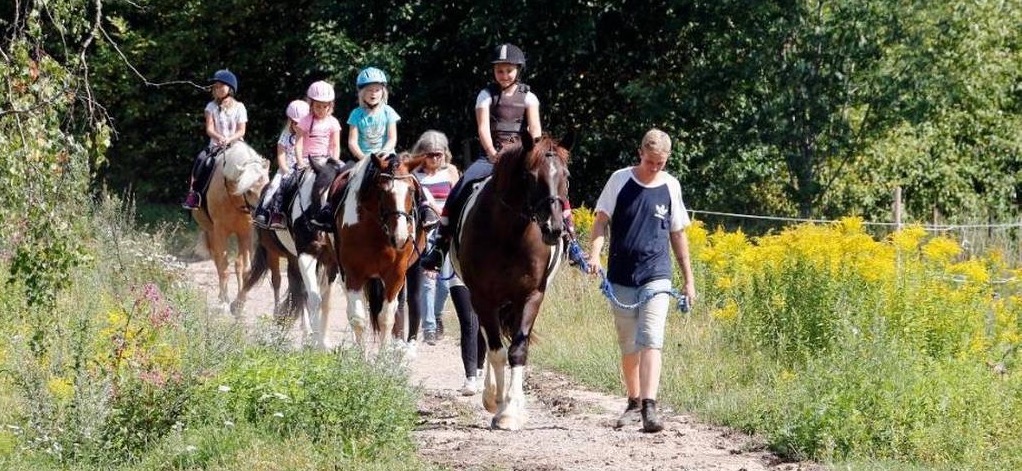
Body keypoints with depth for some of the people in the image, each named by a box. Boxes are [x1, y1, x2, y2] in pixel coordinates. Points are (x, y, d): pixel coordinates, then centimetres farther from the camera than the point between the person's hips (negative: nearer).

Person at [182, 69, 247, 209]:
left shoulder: (239, 107, 3)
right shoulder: (211, 107, 8)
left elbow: (241, 131, -1)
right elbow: (209, 129, -2)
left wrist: (229, 139, -19)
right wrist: (220, 137, -22)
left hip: (234, 144, -2)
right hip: (215, 144, 2)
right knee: (200, 159, -24)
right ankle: (193, 192, -25)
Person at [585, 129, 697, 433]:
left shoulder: (671, 187, 3)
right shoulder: (620, 180, -1)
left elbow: (677, 234, 11)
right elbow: (602, 221, 0)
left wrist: (689, 279, 13)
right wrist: (594, 254, -18)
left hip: (656, 277, -1)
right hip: (621, 279, 1)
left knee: (650, 341, -15)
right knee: (628, 346, 11)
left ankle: (649, 408, -24)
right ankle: (634, 403, 28)